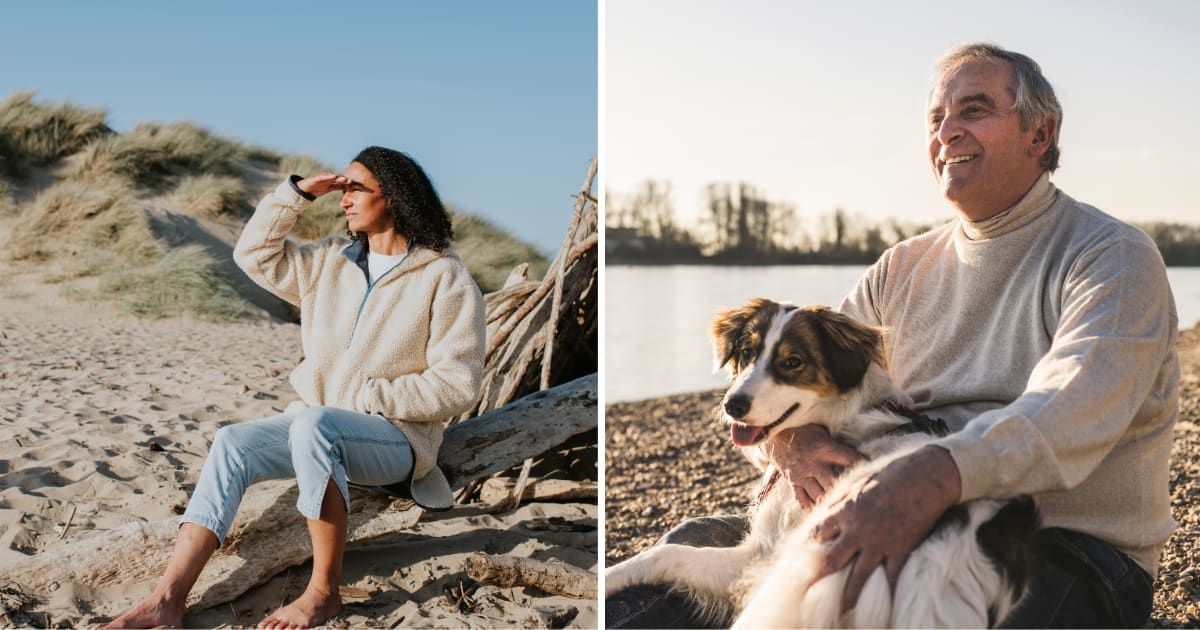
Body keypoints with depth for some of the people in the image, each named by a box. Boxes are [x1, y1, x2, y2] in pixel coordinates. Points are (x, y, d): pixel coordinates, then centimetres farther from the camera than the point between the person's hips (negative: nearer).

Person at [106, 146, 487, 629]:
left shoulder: (445, 278, -10)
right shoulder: (330, 263, 11)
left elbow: (457, 384, -15)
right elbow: (254, 254, 13)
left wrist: (366, 396, -17)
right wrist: (297, 192, 2)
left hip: (398, 436, -6)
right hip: (318, 427, 7)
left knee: (313, 423, -36)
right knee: (233, 443, -17)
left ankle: (324, 591, -28)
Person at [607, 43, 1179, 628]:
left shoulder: (1114, 257, -3)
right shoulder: (903, 267, 15)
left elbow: (1072, 412, -22)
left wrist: (932, 476, -39)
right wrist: (787, 435, -13)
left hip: (1071, 544, -5)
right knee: (698, 543, -11)